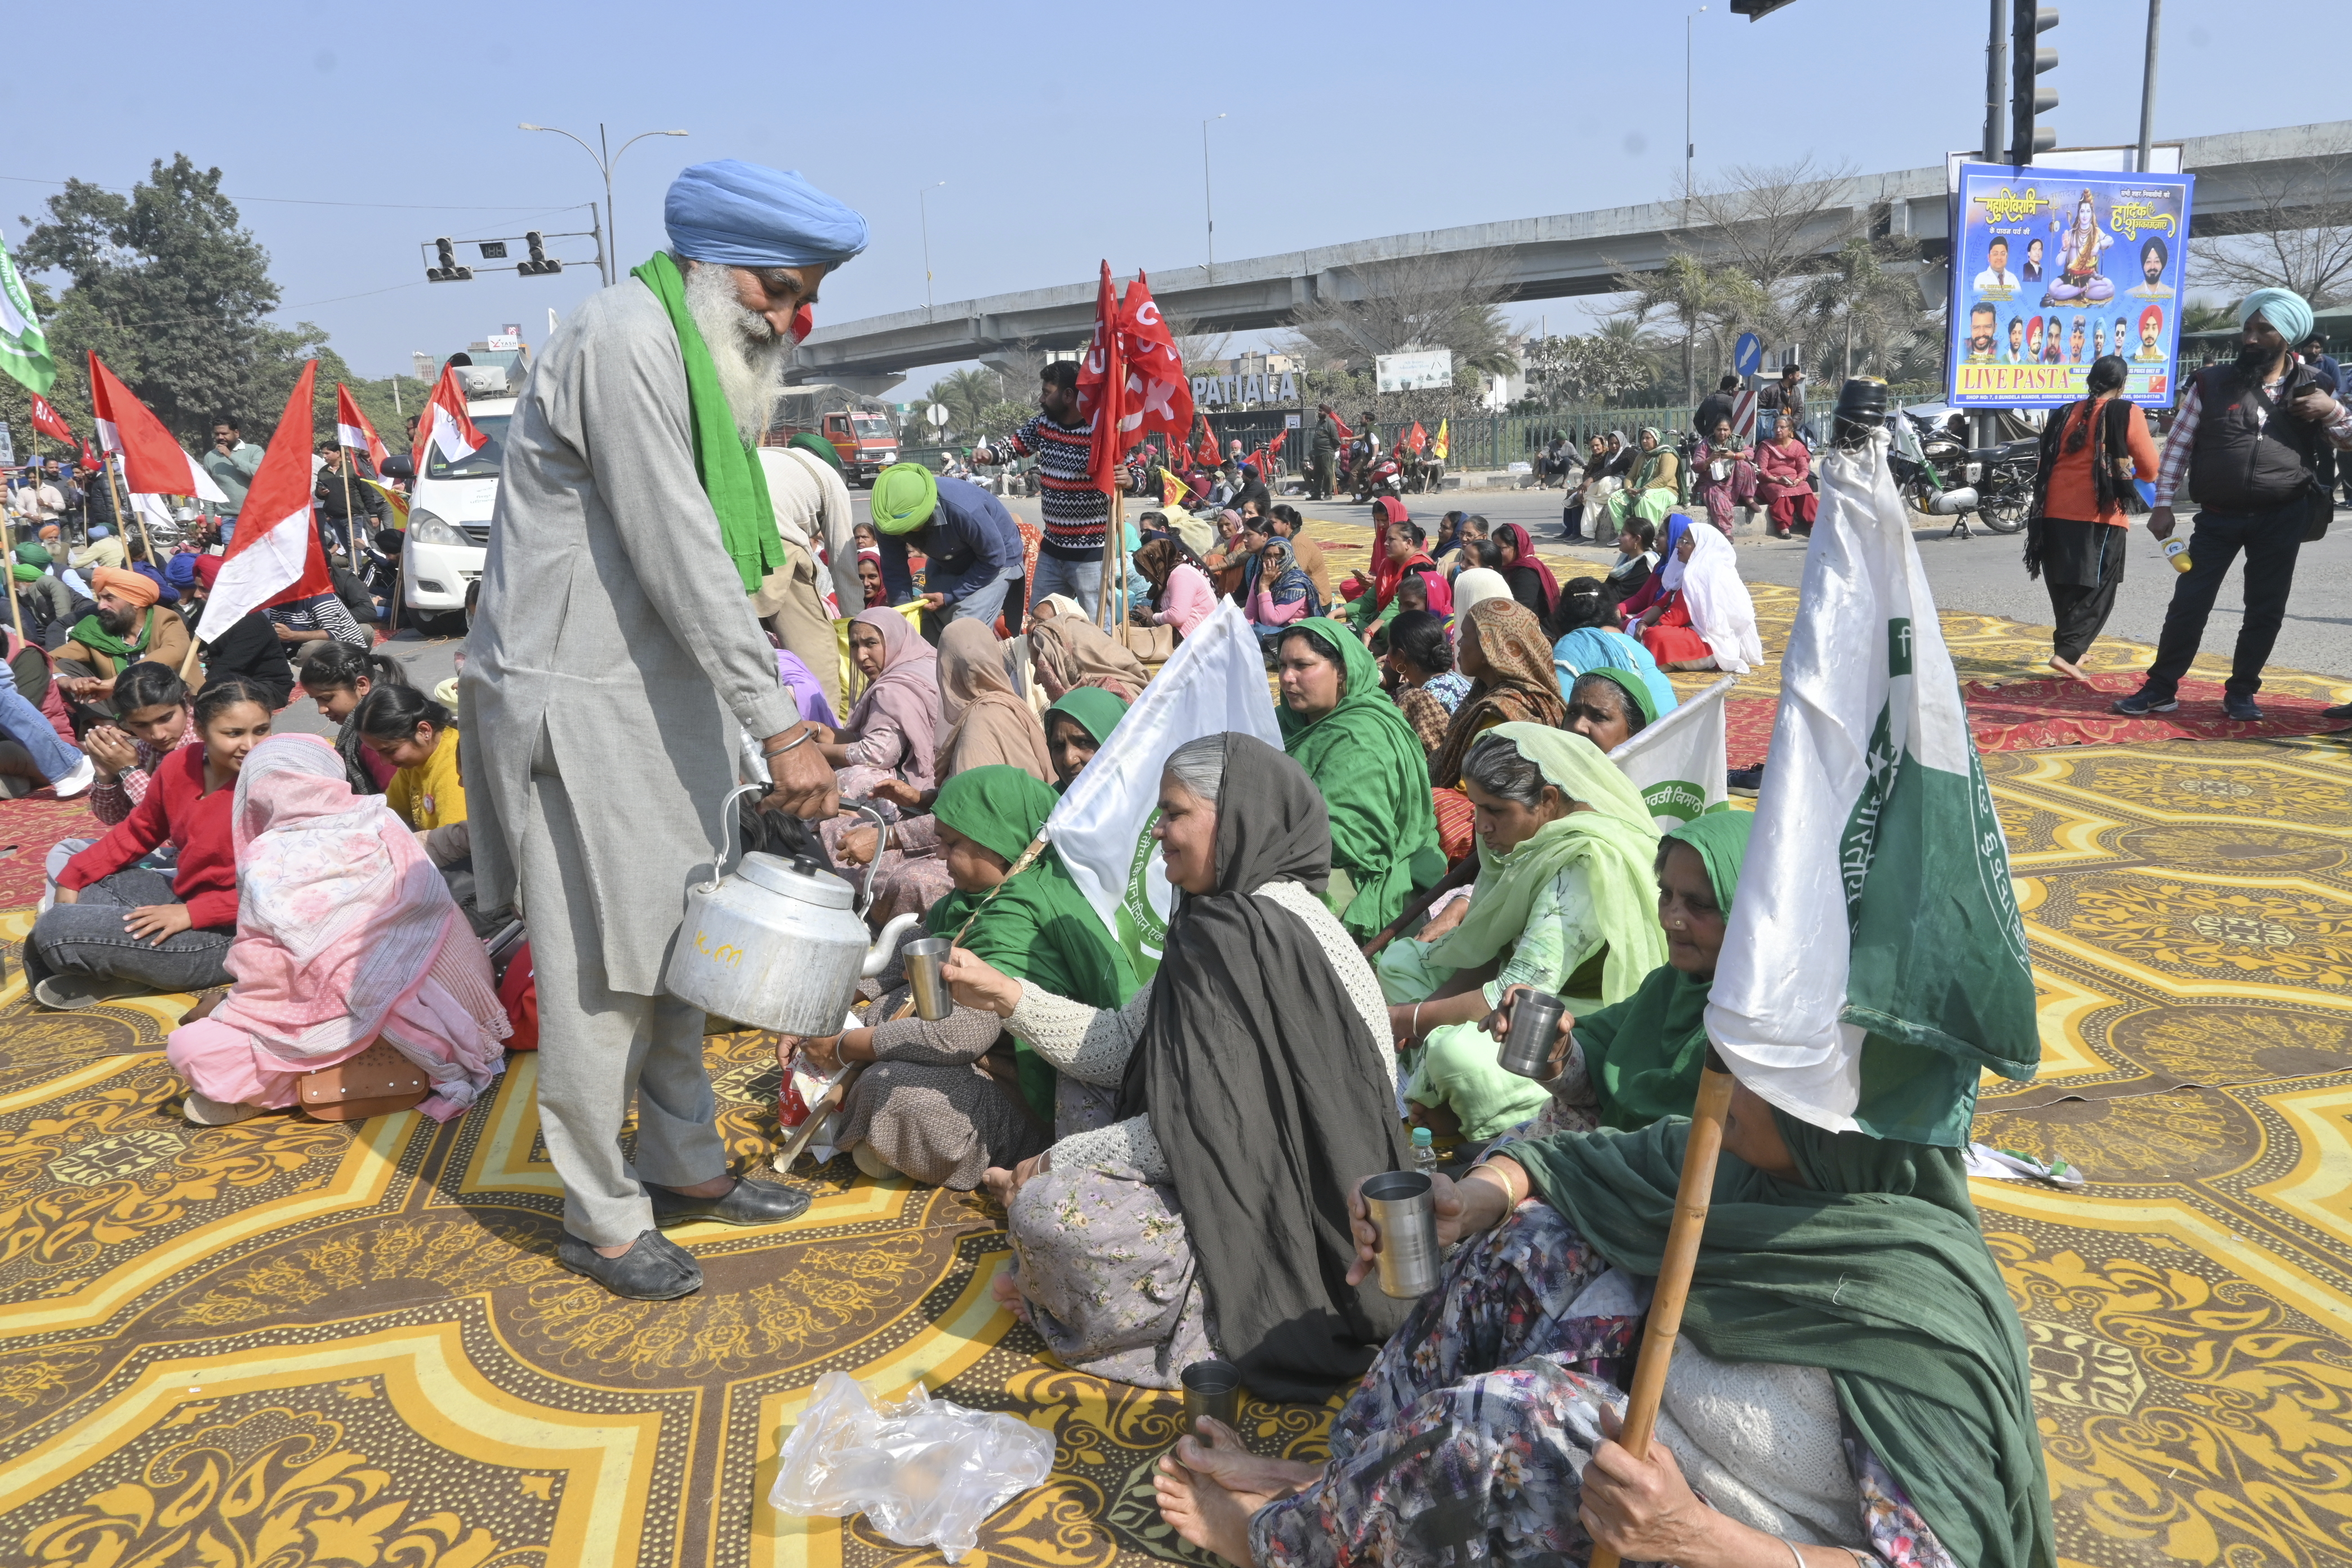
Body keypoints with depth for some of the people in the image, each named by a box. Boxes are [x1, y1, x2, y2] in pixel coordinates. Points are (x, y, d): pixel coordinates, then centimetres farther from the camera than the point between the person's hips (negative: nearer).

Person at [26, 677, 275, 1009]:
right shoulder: (180, 766, 0)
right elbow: (139, 831, 16)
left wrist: (191, 914, -24)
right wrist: (74, 876, 7)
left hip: (227, 934, -8)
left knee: (54, 931, -11)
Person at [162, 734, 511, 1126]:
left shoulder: (265, 862, -7)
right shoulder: (380, 823, 4)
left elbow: (262, 972, -5)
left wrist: (226, 1010, 16)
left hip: (352, 1019, -6)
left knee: (187, 1048, 5)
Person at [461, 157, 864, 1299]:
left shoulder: (698, 350, 14)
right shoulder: (624, 342, -18)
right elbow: (681, 559, -23)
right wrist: (781, 727, -22)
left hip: (655, 688, 10)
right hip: (576, 701, -10)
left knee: (676, 939, 17)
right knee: (599, 969, 0)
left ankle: (684, 1164, 32)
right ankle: (601, 1218, 15)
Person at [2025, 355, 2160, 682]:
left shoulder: (2066, 414, 14)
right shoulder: (2126, 414, 0)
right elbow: (2150, 469, -1)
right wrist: (2130, 470, 21)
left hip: (2055, 512, 5)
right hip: (2098, 516, -5)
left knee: (2065, 589, 15)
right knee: (2096, 591, -1)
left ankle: (2072, 647, 23)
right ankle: (2067, 652, -14)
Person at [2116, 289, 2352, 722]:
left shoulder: (2309, 388, 3)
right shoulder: (2212, 383, -2)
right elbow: (2178, 445, 1)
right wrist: (2163, 504, -5)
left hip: (2282, 518, 1)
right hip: (2219, 516, -1)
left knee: (2265, 610, 6)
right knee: (2188, 603, -1)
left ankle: (2241, 693, 18)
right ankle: (2160, 688, 9)